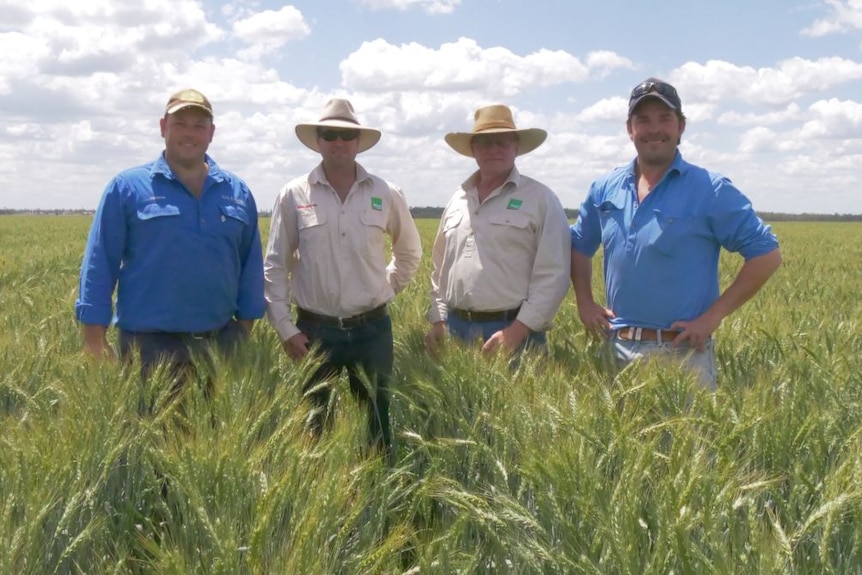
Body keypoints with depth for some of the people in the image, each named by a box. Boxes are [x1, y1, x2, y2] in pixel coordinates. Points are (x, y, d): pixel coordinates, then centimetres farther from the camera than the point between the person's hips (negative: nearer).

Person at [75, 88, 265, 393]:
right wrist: (95, 341, -7)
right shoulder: (128, 187, 0)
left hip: (221, 343, 4)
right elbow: (99, 266, -2)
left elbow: (251, 266, 13)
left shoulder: (238, 193, 10)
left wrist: (245, 331, 8)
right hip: (150, 345, -3)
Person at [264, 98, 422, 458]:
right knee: (314, 427, 8)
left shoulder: (386, 195, 2)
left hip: (372, 329, 1)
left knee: (377, 425, 9)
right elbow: (274, 266, 0)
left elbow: (410, 251, 18)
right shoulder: (294, 195, -2)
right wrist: (285, 329, -4)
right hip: (314, 330, -1)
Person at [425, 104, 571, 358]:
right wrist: (438, 320, 9)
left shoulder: (540, 199, -3)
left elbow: (553, 275, -9)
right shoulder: (457, 200, 14)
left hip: (513, 331, -5)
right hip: (456, 329, 5)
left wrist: (518, 330, -15)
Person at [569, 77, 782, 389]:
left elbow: (767, 255, -8)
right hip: (617, 349, 4)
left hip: (683, 352, -4)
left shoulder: (710, 191, -7)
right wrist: (584, 301, 7)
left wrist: (714, 314, -13)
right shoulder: (605, 189, 6)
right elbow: (578, 245, 22)